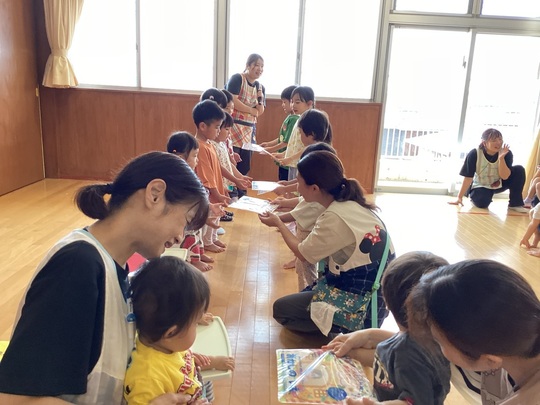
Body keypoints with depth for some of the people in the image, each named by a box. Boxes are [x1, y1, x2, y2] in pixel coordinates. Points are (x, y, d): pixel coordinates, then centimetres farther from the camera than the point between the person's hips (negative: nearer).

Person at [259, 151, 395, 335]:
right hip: (370, 291, 9)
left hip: (361, 307, -9)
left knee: (281, 308, 2)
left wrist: (278, 224, 5)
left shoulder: (335, 218, -26)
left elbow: (303, 253, -9)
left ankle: (343, 332, 5)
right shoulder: (351, 203, 0)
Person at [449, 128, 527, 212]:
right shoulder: (474, 154, -23)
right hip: (481, 186, -2)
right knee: (481, 203, -32)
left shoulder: (506, 153, -17)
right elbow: (468, 177, -20)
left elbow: (505, 177, -23)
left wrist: (501, 158, -36)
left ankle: (515, 204, -11)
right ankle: (473, 195, 8)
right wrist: (459, 197, -21)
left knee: (519, 170, -21)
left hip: (499, 184, 3)